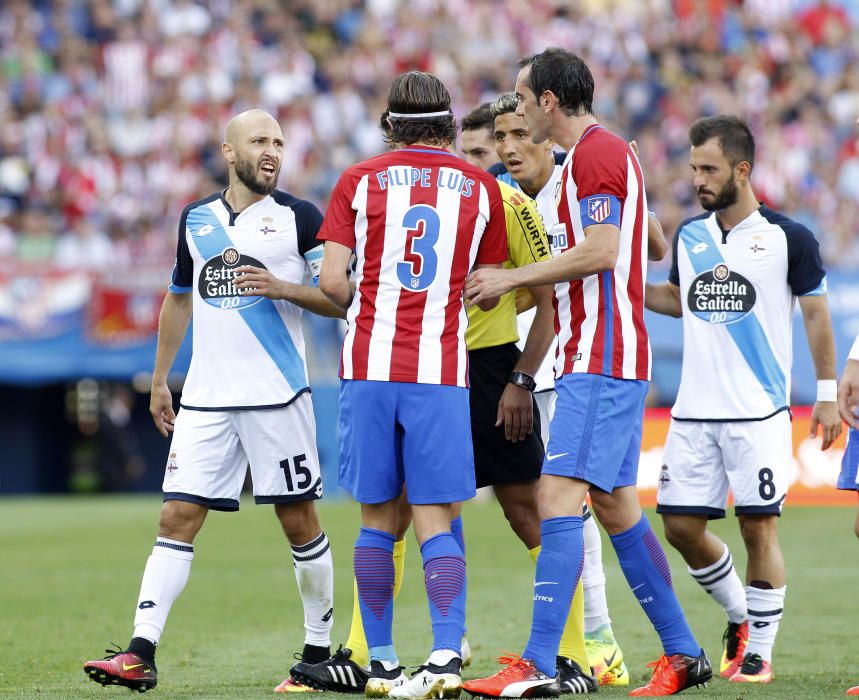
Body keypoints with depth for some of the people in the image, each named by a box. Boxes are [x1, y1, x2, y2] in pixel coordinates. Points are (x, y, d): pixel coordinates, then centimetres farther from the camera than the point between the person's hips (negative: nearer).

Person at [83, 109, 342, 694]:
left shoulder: (300, 218, 0)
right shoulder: (196, 220, 13)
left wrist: (280, 287, -18)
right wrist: (160, 380, 22)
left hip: (277, 395, -3)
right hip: (206, 398, 3)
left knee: (299, 519, 2)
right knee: (177, 516, -4)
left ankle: (320, 649, 15)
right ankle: (141, 653, -9)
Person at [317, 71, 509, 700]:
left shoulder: (359, 182, 5)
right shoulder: (481, 189, 7)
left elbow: (332, 281, 0)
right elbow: (488, 292, 11)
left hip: (369, 367, 1)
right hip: (441, 373, -1)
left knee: (379, 519, 8)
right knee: (435, 521, -1)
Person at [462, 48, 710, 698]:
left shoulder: (596, 153, -12)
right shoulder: (604, 151, 20)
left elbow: (600, 250, -21)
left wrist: (511, 277, -12)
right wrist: (513, 282, 23)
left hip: (600, 362, -11)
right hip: (604, 358, 11)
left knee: (559, 497, -15)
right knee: (616, 505, 12)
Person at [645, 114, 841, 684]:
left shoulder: (788, 239, -4)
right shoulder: (690, 236, 10)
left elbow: (817, 315, 2)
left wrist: (828, 393, 0)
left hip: (760, 412, -5)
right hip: (694, 412, 5)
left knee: (759, 528, -5)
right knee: (681, 524, 2)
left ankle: (760, 650, 5)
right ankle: (739, 615, 25)